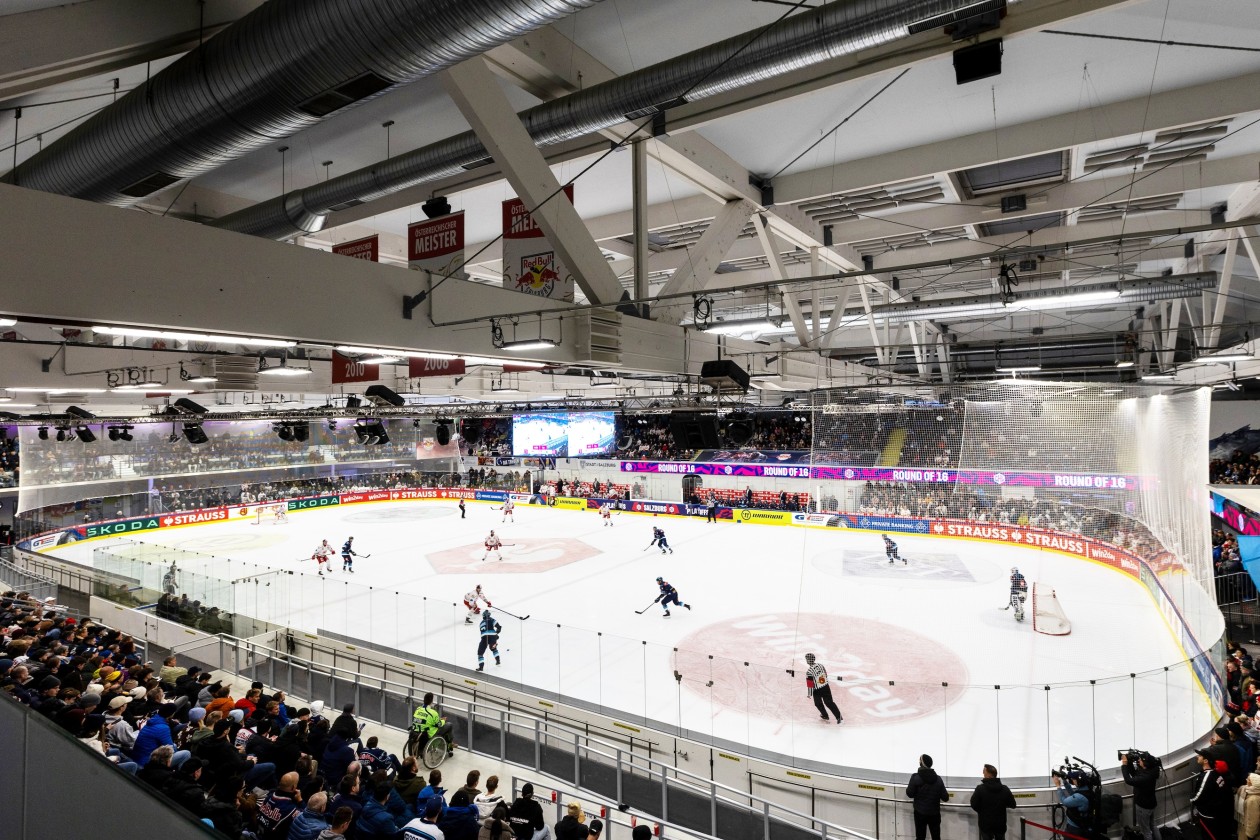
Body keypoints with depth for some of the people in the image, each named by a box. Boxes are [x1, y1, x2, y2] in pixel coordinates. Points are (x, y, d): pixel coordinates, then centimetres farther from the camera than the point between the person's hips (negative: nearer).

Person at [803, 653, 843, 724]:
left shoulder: (809, 672, -25)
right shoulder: (820, 665, -5)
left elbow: (810, 684, -20)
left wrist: (809, 693, -6)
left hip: (817, 691, -5)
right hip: (826, 687, 5)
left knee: (818, 703, 21)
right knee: (829, 702, 11)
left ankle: (825, 716, 34)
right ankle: (839, 717, 7)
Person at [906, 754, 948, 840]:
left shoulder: (916, 777, -14)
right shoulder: (938, 779, -6)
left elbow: (910, 794, -9)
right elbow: (945, 798, -2)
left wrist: (907, 788, 10)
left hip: (920, 812, -2)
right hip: (934, 813, 2)